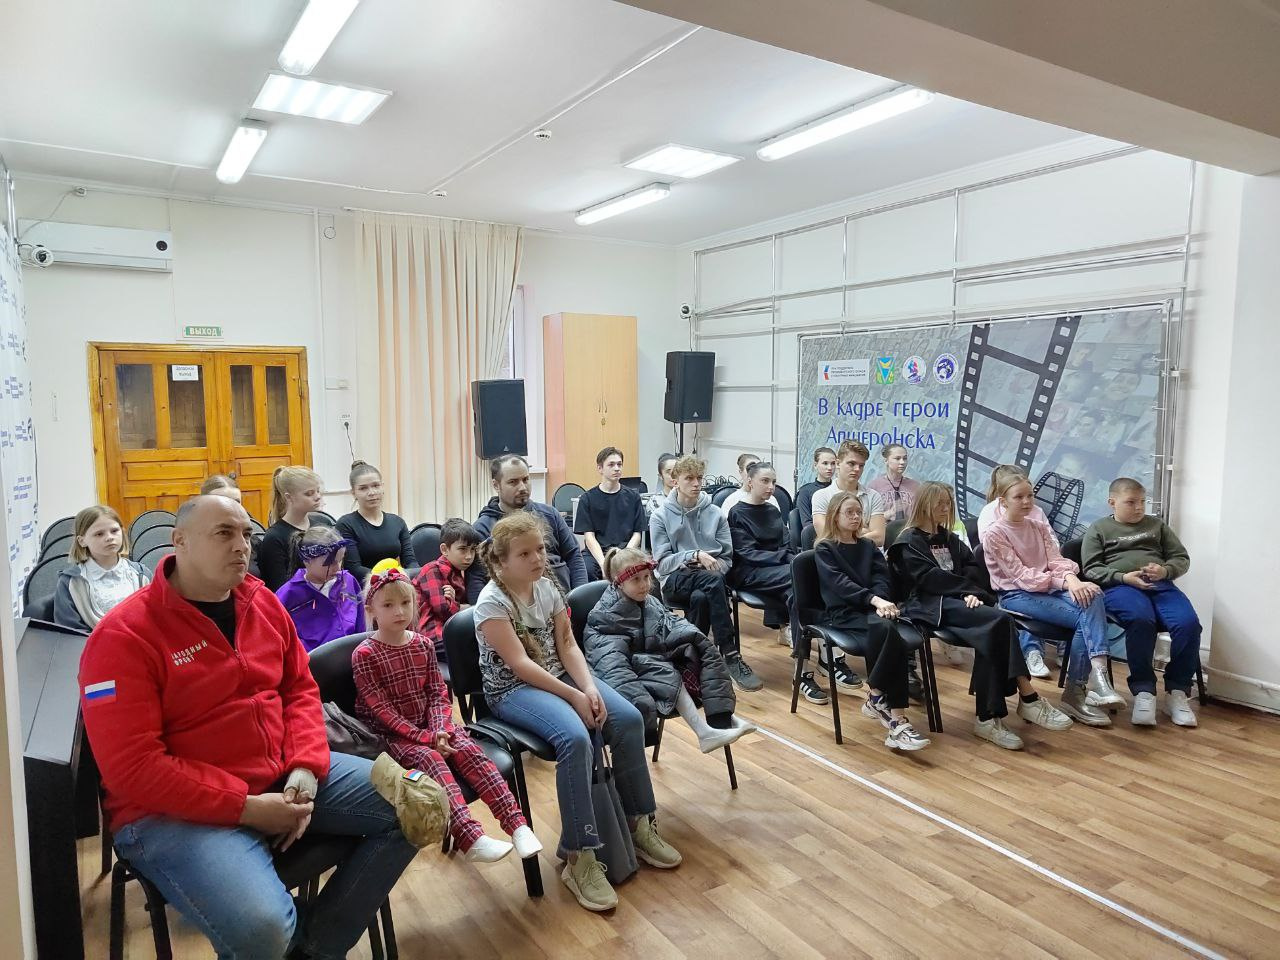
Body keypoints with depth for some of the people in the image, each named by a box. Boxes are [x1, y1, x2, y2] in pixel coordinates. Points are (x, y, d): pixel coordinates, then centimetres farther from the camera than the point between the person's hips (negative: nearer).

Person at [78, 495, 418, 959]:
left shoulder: (264, 603, 6)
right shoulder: (124, 636, -14)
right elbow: (132, 768, -19)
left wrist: (306, 769, -6)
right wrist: (247, 808, -21)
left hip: (284, 777, 7)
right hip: (178, 810, -7)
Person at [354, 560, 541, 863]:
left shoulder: (424, 645, 5)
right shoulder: (364, 655, -10)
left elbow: (438, 693, 3)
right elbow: (381, 710, -14)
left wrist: (439, 729, -16)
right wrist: (425, 738, -20)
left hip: (430, 723, 4)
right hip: (392, 734, -4)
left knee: (469, 750, -21)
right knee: (431, 758, -31)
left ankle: (516, 823, -27)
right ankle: (470, 838, -45)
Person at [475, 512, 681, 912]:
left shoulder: (548, 586, 3)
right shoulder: (492, 602, -16)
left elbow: (567, 644, 2)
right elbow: (519, 664, -21)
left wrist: (589, 687, -15)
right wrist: (574, 696, -24)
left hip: (559, 675, 7)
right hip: (513, 689, -7)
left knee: (629, 719, -14)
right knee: (575, 738, -33)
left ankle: (640, 823, 3)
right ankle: (579, 858, -23)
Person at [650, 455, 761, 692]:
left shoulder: (716, 514, 10)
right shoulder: (661, 517, 4)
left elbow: (726, 558, 10)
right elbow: (662, 562, -4)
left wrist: (712, 564, -14)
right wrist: (695, 555, -20)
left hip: (708, 580, 2)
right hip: (675, 580, -2)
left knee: (701, 597, -37)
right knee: (713, 581, -36)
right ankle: (731, 655, -36)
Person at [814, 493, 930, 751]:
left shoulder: (868, 546, 22)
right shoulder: (824, 550, 6)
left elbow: (880, 578, 7)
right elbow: (840, 583, -9)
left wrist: (880, 602, -15)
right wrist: (874, 599, -24)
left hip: (871, 609, 4)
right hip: (843, 613, -4)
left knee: (886, 631, -33)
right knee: (886, 631, -33)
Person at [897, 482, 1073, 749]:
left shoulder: (950, 539, 27)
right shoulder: (910, 541, 4)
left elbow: (972, 568, 13)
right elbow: (929, 578, -9)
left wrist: (972, 593, -8)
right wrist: (968, 590, -11)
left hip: (959, 600, 7)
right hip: (933, 604, -7)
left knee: (991, 634, -27)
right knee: (1000, 620, -28)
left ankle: (989, 717, -28)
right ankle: (1028, 699, -25)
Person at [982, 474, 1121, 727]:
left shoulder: (1039, 527, 13)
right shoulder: (994, 534, -7)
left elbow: (1056, 560, 3)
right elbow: (1020, 575, -14)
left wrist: (1071, 578, -21)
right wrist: (1064, 584, -25)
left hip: (1048, 588, 6)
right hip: (1016, 595, -5)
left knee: (1092, 597, -26)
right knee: (1084, 616, -25)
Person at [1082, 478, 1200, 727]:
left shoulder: (1157, 525, 26)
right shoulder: (1098, 528, 15)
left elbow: (1182, 558, 21)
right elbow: (1091, 569, 5)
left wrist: (1165, 571, -3)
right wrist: (1124, 577, -12)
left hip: (1161, 584, 4)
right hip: (1119, 586, -4)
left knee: (1189, 623, -27)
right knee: (1141, 619, -37)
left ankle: (1177, 692, -13)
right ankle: (1143, 691, -28)